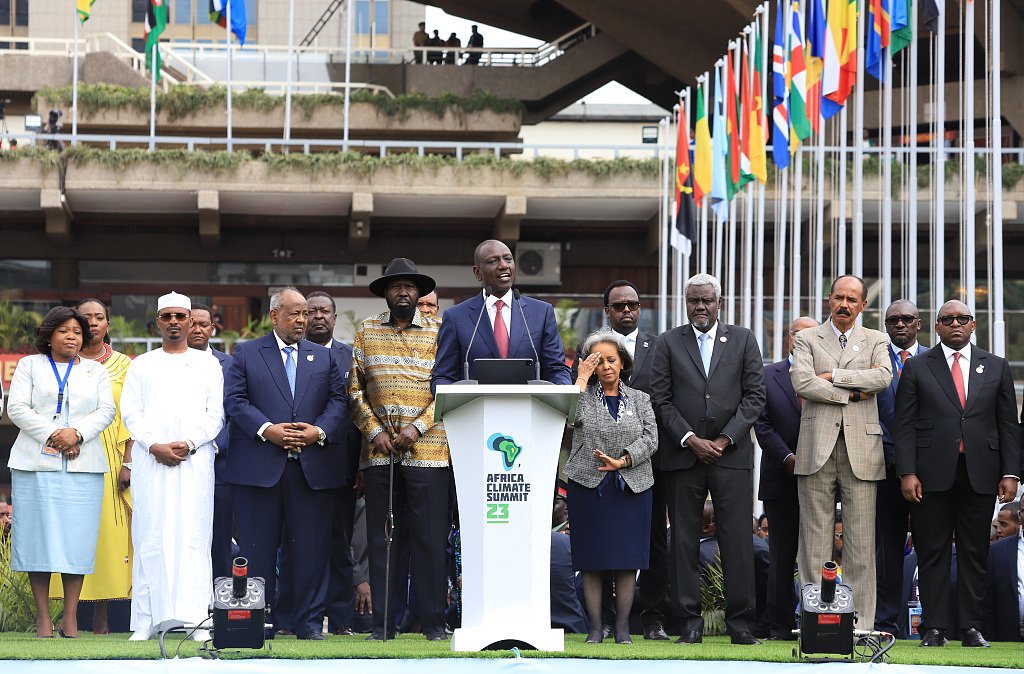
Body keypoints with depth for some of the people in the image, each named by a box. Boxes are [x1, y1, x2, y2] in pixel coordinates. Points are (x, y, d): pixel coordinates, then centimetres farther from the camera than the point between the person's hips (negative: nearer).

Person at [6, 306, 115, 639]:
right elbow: (17, 408, 1)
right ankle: (43, 617, -1)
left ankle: (71, 617, -2)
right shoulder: (29, 365, 12)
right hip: (36, 463, -1)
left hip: (83, 464, 1)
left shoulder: (96, 371, 18)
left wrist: (76, 433, -11)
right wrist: (52, 434, -11)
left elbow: (106, 411, 6)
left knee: (77, 536, -5)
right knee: (38, 535, -5)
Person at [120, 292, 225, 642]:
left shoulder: (207, 365, 13)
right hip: (150, 460, 0)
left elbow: (216, 415, 6)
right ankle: (147, 621, -4)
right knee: (151, 538, -4)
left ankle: (196, 619, -8)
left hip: (195, 459, 0)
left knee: (193, 536, -6)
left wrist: (189, 443, -10)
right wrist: (154, 446, -9)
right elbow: (131, 413, 6)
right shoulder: (141, 365, 14)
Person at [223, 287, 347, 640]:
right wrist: (267, 429, -14)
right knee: (258, 548, 0)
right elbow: (234, 400, -1)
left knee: (311, 548, 1)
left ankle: (309, 621, 7)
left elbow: (338, 399, 9)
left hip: (312, 466, 2)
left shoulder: (324, 356, 17)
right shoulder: (246, 353, 9)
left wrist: (319, 431, -9)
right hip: (259, 467, -2)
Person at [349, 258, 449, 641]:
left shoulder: (438, 331, 5)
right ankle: (383, 620, 6)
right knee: (381, 537, 2)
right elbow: (355, 388, 10)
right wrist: (374, 431, -3)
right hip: (379, 451, 2)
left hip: (427, 449, -2)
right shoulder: (367, 332, 12)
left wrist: (417, 428, -10)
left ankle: (432, 620, 2)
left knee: (430, 537, -4)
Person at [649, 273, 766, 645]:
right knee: (684, 541, 1)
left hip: (731, 454, 0)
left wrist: (724, 440, -6)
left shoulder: (743, 340, 8)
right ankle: (689, 621, 5)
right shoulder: (669, 342, 8)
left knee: (738, 540, -4)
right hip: (683, 454, 0)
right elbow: (660, 399, 2)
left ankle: (740, 621, 0)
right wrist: (690, 440, -8)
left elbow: (754, 396, 3)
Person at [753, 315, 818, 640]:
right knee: (782, 555, 3)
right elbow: (762, 424, 1)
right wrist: (787, 458, -10)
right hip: (782, 479, 0)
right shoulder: (768, 376, 8)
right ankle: (780, 625, 6)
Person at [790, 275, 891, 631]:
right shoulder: (807, 339, 11)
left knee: (861, 542, -1)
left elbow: (883, 377, -7)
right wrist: (853, 391, -7)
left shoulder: (875, 340, 14)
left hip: (862, 447, 1)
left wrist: (832, 375, -8)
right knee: (815, 538, -1)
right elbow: (802, 382, -7)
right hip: (817, 447, -1)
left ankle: (861, 623, 1)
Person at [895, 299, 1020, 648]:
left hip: (980, 473, 1)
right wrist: (907, 472, -8)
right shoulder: (917, 368, 7)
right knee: (932, 553, 0)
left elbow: (1008, 425, 10)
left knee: (975, 553, 3)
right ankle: (935, 627, 3)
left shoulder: (996, 368, 12)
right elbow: (905, 425, 2)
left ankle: (971, 627, 7)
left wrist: (1010, 473, 1)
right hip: (933, 473, -1)